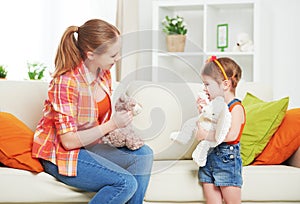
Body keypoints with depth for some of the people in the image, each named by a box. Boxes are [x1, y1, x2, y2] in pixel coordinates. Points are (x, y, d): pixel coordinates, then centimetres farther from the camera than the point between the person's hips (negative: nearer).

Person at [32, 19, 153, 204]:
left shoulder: (103, 72, -1)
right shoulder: (66, 82, -25)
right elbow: (69, 141, -24)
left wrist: (124, 111, -8)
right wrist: (112, 124, -25)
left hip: (90, 145, 8)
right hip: (61, 153, -8)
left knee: (144, 154, -9)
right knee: (126, 183, -23)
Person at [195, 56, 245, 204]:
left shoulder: (236, 108, -11)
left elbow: (232, 135, -25)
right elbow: (204, 129, 17)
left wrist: (206, 135, -22)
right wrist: (202, 111, 5)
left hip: (227, 159, -7)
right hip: (208, 157, 8)